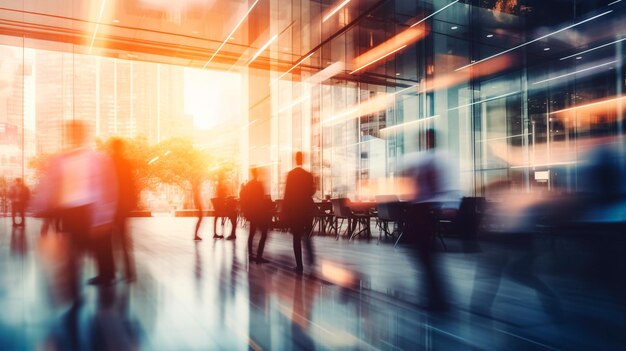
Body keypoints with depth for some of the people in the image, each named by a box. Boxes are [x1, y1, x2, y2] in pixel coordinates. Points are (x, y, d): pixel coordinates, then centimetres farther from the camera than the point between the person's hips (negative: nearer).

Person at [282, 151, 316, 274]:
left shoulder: (290, 174, -9)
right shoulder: (308, 175, -2)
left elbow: (287, 193, -10)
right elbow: (312, 191, 3)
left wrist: (284, 210, -5)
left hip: (293, 209, -2)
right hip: (307, 208, 3)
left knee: (296, 237, 2)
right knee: (306, 234, 22)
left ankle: (299, 266, 1)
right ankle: (311, 258, 12)